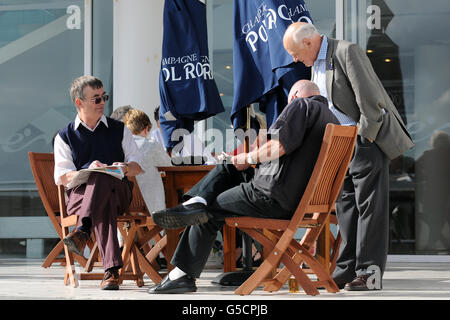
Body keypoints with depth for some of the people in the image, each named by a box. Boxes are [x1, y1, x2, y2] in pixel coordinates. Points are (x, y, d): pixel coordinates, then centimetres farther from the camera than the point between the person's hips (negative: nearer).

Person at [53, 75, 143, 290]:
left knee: (103, 178, -38)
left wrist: (126, 168, -11)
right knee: (105, 202, -40)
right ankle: (112, 270, -52)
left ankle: (82, 232, -52)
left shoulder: (119, 130, 21)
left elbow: (138, 165, 15)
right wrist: (86, 172, -19)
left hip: (118, 190, 1)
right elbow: (61, 176, 3)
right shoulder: (65, 136, 16)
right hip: (79, 194, -1)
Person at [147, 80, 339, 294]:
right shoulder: (332, 119, 21)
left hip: (274, 197, -9)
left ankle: (183, 274, 6)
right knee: (226, 168, 19)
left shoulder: (301, 105, -5)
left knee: (210, 212, 4)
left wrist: (249, 158, -5)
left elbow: (279, 145, -21)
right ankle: (195, 203, -3)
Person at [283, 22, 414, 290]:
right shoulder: (316, 64, 14)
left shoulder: (347, 52, -15)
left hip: (367, 138, -9)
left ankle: (369, 271, -6)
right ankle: (347, 270, 12)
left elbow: (370, 99, -20)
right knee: (346, 205, 8)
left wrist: (364, 137, -16)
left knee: (369, 204, -7)